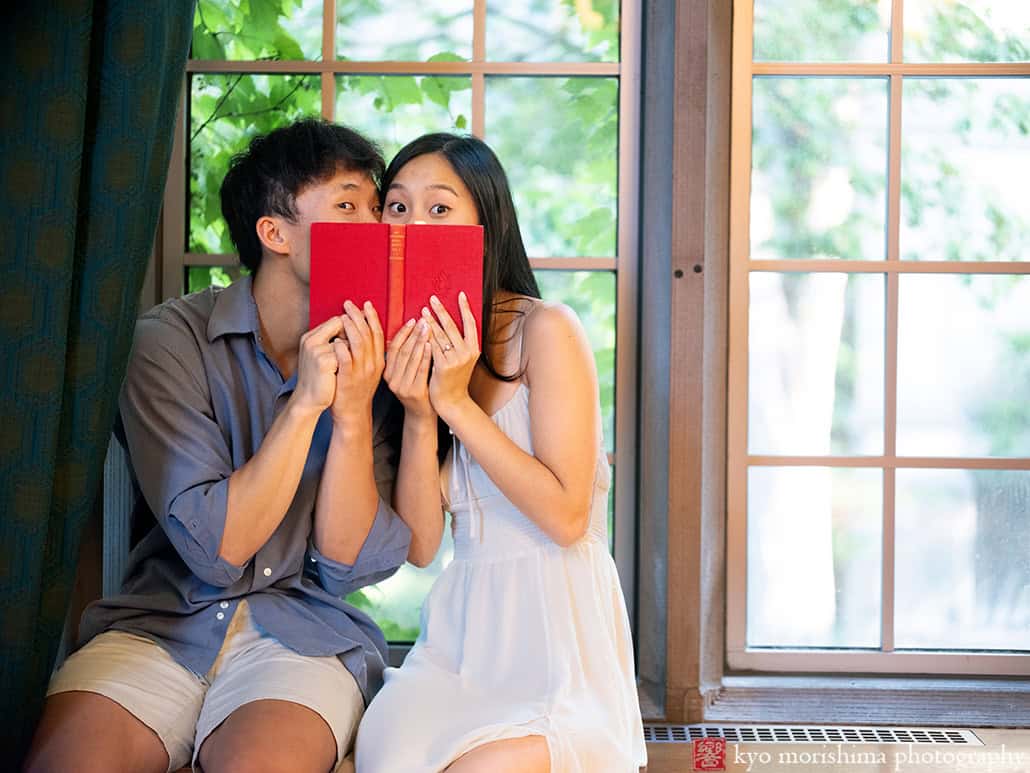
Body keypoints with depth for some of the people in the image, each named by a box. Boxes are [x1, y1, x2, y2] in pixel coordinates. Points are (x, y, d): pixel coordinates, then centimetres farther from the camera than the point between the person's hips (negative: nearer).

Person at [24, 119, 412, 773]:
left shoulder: (379, 357, 0)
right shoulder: (172, 339, -5)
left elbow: (347, 567, -5)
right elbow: (216, 551, -13)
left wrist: (353, 413, -18)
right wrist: (305, 402, -21)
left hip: (305, 634, 0)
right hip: (163, 621, 0)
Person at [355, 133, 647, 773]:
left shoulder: (546, 329, -8)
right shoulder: (415, 350, 9)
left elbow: (565, 517, -15)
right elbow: (420, 546, 4)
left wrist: (457, 404, -16)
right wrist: (419, 420, -12)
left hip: (554, 633, -4)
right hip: (462, 632, 4)